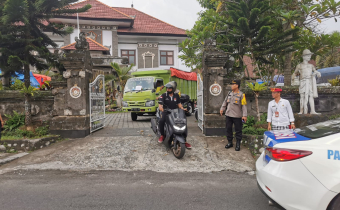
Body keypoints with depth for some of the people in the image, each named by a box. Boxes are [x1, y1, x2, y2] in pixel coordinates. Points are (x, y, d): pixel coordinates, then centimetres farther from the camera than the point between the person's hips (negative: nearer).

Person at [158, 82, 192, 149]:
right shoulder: (163, 95, 0)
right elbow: (160, 103, -12)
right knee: (161, 121, -34)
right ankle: (162, 135, -8)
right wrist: (161, 108, -34)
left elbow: (179, 104, 15)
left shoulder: (176, 95, 12)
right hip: (166, 112, -3)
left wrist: (182, 109, -5)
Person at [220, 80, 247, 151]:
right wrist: (222, 109, 8)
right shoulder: (229, 93, 9)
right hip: (228, 115, 6)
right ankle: (230, 142, 25)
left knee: (238, 130, 3)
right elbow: (225, 101, 19)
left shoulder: (241, 95, -8)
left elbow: (244, 105, -12)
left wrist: (244, 115, -18)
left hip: (237, 116, -6)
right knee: (228, 129, 11)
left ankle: (238, 144, 15)